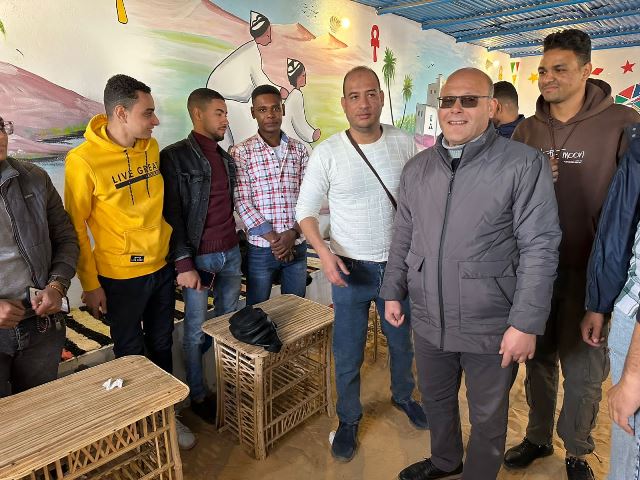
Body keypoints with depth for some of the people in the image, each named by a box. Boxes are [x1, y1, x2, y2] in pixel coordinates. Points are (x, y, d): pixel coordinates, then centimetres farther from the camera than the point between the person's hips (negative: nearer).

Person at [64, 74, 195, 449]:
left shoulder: (152, 147, 0)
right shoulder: (83, 159, -16)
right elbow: (75, 227, -10)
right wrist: (90, 285, -7)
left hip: (161, 269, 5)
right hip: (120, 278, -4)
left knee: (162, 347, 18)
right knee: (131, 355, 14)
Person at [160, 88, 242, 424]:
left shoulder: (225, 158, 12)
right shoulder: (175, 157, -7)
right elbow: (171, 215, -11)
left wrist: (235, 246, 13)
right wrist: (183, 264, -15)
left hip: (230, 254, 6)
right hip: (198, 257, -6)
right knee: (196, 331, 6)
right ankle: (198, 396, 23)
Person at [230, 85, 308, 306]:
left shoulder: (300, 150, 7)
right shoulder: (240, 152, -3)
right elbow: (242, 202, -9)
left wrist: (293, 233, -11)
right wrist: (273, 239, -13)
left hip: (296, 246, 3)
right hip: (260, 248, -3)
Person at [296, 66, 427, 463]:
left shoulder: (405, 143, -5)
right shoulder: (327, 152, -10)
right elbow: (306, 210, -5)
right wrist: (325, 252, -20)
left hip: (400, 264, 2)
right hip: (351, 267, -2)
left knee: (403, 342, 22)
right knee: (348, 354, 11)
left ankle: (404, 396, 51)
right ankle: (349, 420, 36)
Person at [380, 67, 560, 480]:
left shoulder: (525, 164, -11)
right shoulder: (417, 168, 5)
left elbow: (540, 248, -13)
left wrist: (526, 323, -15)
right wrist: (394, 291, 10)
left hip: (491, 327, -4)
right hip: (429, 321, 5)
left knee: (487, 416, 17)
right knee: (436, 399, 25)